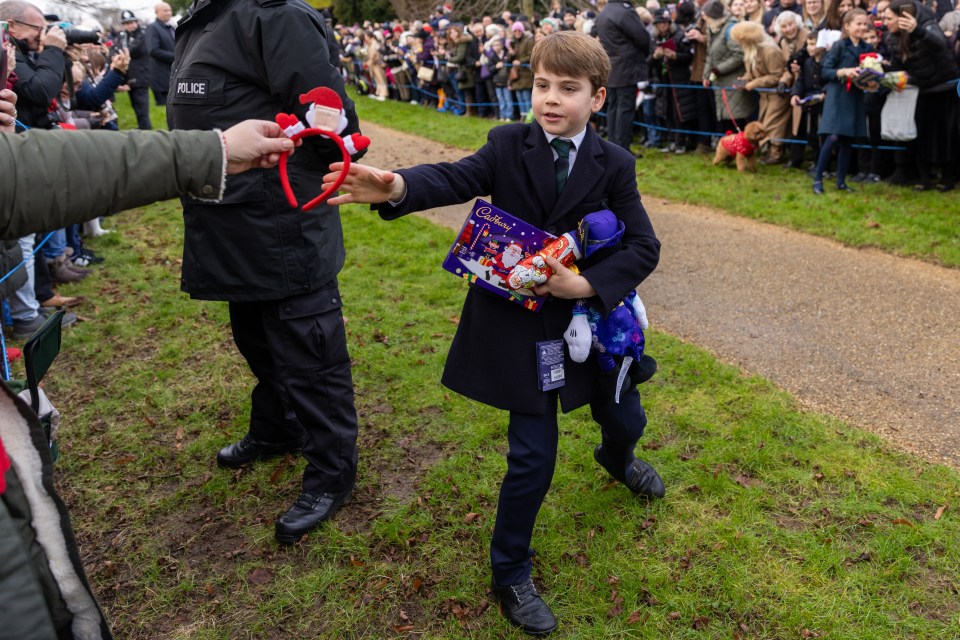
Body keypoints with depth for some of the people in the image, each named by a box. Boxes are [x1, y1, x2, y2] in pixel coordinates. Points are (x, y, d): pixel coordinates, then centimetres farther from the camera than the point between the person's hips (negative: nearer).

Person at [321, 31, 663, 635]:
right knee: (534, 457, -1)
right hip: (519, 325, -3)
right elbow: (455, 178, -25)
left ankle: (617, 460, 64)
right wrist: (397, 188, -47)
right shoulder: (508, 145, -7)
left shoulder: (615, 165, -4)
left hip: (587, 315, 3)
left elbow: (644, 245, -8)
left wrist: (585, 285, -24)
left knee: (626, 419, 23)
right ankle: (510, 575, 22)